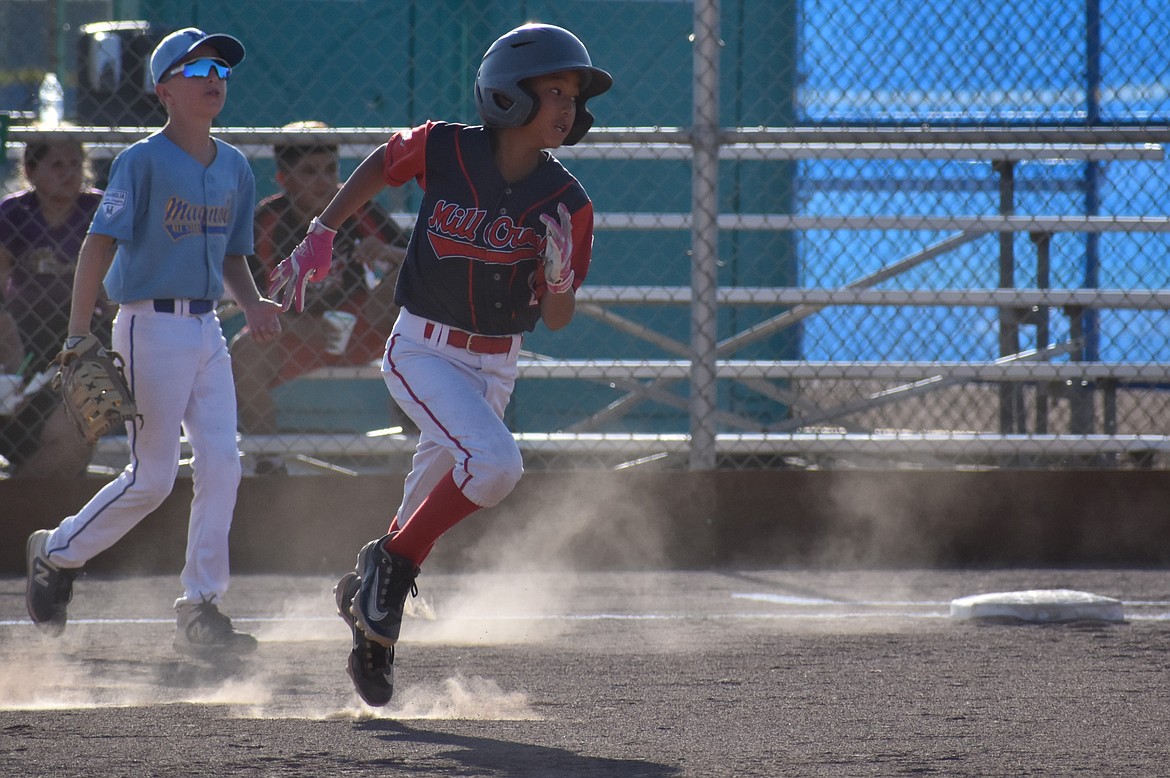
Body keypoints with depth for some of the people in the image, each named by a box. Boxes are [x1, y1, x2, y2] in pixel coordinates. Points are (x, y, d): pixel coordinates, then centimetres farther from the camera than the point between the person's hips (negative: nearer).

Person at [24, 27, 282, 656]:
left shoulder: (235, 168, 11)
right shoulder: (143, 161, -10)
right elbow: (100, 243, -16)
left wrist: (252, 305, -1)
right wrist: (79, 334, -23)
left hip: (207, 329, 6)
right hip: (151, 326, -6)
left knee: (221, 463, -4)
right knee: (152, 477, -6)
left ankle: (200, 611, 2)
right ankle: (55, 553, 17)